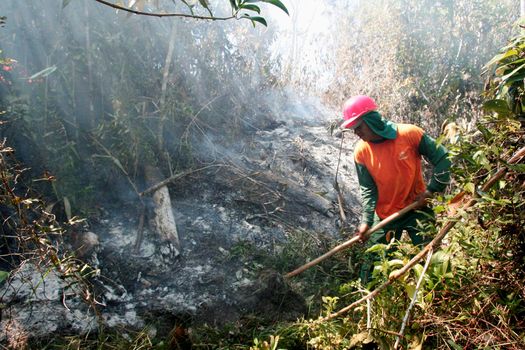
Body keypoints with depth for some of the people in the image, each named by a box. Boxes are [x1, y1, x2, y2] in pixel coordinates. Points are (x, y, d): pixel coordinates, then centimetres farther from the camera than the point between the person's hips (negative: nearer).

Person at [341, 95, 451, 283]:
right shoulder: (361, 151, -10)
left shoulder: (410, 134, -17)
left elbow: (442, 159, -7)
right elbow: (368, 189, -7)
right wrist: (366, 221, -18)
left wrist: (430, 190, -11)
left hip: (417, 209, -1)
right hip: (385, 216, 2)